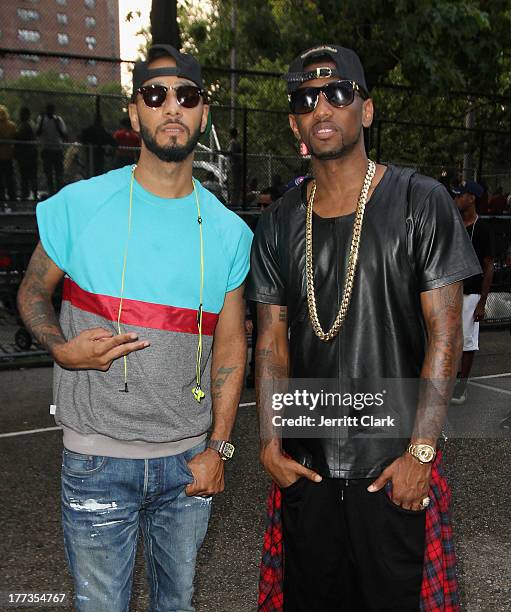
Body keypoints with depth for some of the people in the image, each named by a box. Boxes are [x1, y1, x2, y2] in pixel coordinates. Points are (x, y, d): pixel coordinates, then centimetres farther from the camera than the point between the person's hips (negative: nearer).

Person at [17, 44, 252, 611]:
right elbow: (32, 293, 6)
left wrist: (217, 448, 0)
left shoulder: (228, 230, 1)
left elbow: (230, 347, 4)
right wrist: (62, 348, -15)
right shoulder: (79, 204, -6)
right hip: (97, 458, -2)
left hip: (188, 459, 3)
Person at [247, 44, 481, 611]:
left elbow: (444, 333, -8)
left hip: (395, 465, -3)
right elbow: (273, 340, 5)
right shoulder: (279, 223, 4)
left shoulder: (420, 203, -7)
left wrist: (420, 452, -13)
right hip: (305, 466, 3)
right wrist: (270, 443, -3)